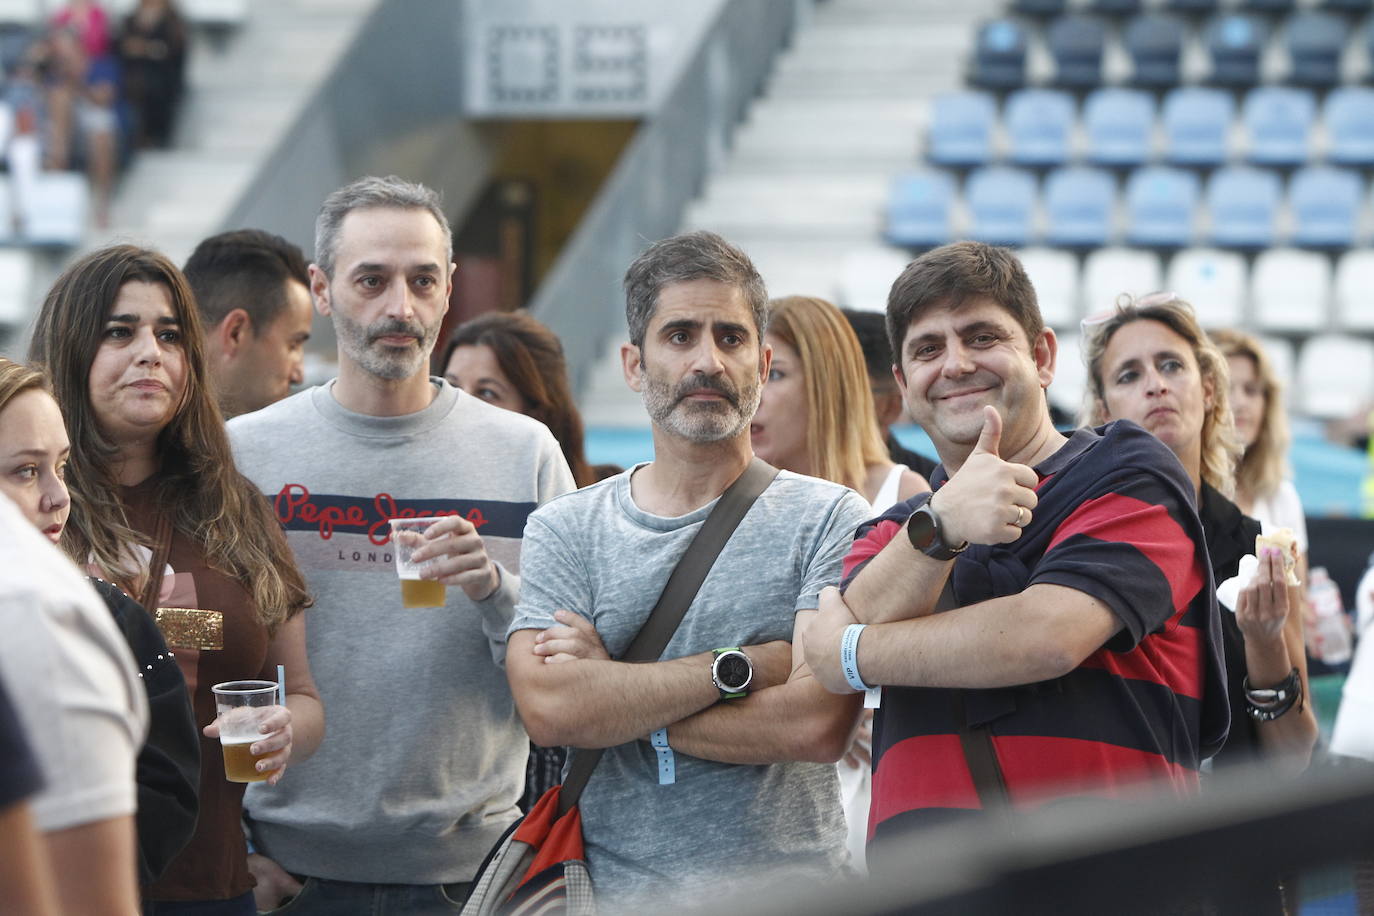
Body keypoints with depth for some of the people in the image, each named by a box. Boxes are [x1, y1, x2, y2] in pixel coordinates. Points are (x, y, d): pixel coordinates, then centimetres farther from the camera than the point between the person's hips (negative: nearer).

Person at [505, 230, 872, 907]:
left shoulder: (828, 520, -3)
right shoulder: (563, 530, 4)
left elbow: (817, 724, -15)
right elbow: (548, 711, -11)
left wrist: (617, 695, -10)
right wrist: (744, 665, -13)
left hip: (788, 887, -2)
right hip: (616, 890, 2)